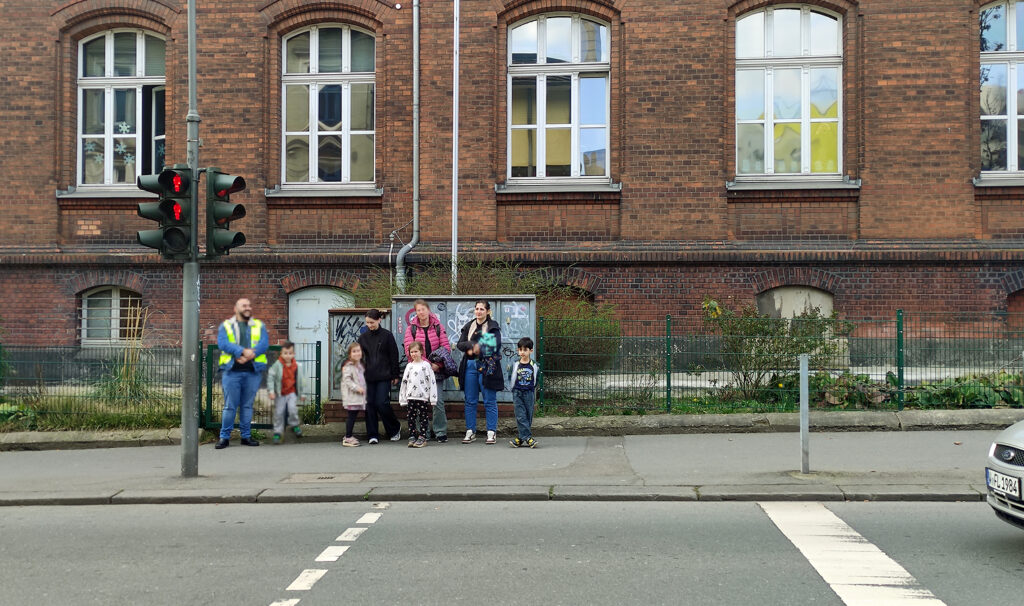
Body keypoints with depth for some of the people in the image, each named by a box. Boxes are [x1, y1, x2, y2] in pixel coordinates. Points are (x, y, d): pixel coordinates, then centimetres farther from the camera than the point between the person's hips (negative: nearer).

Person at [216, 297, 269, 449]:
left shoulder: (259, 326, 14)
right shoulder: (226, 325, 9)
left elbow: (264, 344, -1)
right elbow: (223, 343, -8)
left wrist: (250, 355, -16)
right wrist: (243, 351, -19)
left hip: (252, 371, 2)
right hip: (232, 371, -2)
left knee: (247, 405, 8)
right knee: (230, 405, -2)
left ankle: (246, 436, 15)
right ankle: (224, 437, 5)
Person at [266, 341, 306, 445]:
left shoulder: (296, 366, -1)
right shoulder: (277, 365, -11)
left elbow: (300, 380, 9)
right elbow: (270, 376, -11)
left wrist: (302, 393, 14)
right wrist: (271, 390, -18)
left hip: (292, 392, 1)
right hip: (280, 394, -1)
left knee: (292, 408, -18)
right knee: (279, 413, 2)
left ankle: (294, 425, 10)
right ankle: (277, 433, 16)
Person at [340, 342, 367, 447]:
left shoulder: (360, 365, 16)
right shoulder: (348, 366, -12)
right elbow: (347, 380, -20)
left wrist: (364, 389, 17)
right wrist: (356, 388, -24)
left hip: (359, 397, 9)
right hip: (351, 396, -9)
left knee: (354, 415, 11)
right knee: (352, 416, -7)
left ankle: (349, 436, 20)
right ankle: (347, 438, 0)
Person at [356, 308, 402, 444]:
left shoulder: (387, 335, -1)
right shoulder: (363, 337, 7)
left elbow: (394, 356, 1)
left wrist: (395, 375, 0)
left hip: (384, 377, -3)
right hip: (368, 377, 3)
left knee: (382, 403, -8)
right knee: (370, 405, 1)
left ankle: (395, 428, 15)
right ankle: (372, 435, 8)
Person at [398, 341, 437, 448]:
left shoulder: (426, 365, -1)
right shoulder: (409, 366, 12)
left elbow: (431, 381, -5)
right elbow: (404, 382, 15)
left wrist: (432, 398, -10)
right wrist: (403, 398, 11)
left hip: (423, 396, -4)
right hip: (411, 396, 4)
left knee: (423, 417, -1)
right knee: (411, 417, 6)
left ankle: (422, 438, 3)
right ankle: (412, 437, 12)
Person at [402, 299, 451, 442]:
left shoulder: (438, 327, 7)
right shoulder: (411, 328, 4)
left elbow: (446, 347, 2)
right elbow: (410, 350, -5)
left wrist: (437, 364, -12)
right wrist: (428, 364, -13)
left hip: (436, 370, 0)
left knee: (438, 401, -4)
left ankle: (440, 432, 3)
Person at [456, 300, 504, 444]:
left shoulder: (493, 326, 1)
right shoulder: (468, 326, 15)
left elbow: (496, 345, -12)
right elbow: (460, 344, 6)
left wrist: (478, 349, -16)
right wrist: (471, 345, -13)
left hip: (487, 366, -4)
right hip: (470, 366, 4)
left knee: (490, 401, -1)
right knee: (470, 401, 6)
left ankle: (491, 432, 5)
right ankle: (470, 432, 13)